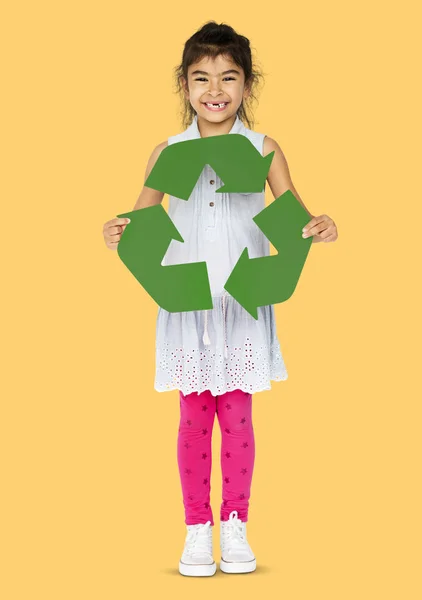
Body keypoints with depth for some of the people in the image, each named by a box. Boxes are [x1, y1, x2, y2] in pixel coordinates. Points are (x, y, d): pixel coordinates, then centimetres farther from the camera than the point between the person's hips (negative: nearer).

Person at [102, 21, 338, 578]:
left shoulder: (264, 150, 0)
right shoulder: (169, 151, 2)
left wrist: (320, 227, -24)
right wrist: (119, 232, -17)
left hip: (243, 302, -1)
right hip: (186, 302, 1)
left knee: (237, 416, 6)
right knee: (194, 417, 7)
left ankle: (235, 525, 23)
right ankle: (197, 528, 21)